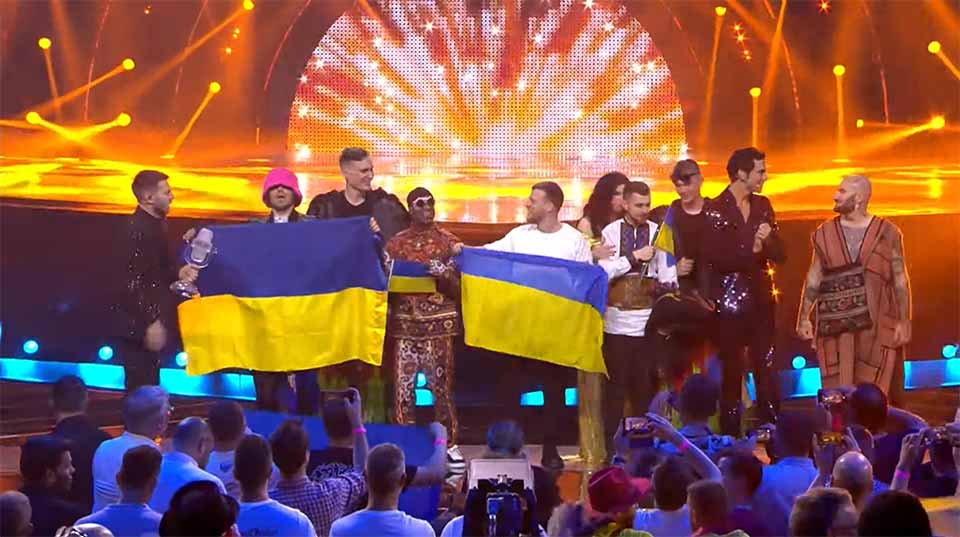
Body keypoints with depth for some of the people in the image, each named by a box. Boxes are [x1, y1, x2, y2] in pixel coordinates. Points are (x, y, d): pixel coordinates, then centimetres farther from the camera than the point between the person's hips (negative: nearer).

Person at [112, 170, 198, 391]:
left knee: (149, 386, 16)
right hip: (139, 324, -10)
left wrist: (178, 274, 5)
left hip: (152, 318, 10)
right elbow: (133, 282, -24)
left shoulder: (155, 224, 11)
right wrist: (151, 322, -25)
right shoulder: (135, 229, -20)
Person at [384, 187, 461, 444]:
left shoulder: (448, 241, 4)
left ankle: (448, 444, 8)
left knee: (441, 386, -2)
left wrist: (443, 275, -17)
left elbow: (458, 288, 1)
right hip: (404, 324, 2)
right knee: (402, 386, -1)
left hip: (438, 324, -2)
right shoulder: (396, 243, 8)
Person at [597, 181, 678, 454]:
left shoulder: (659, 233, 2)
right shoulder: (610, 232, 2)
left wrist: (668, 287, -20)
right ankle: (611, 441, 11)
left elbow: (668, 275, 0)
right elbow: (604, 272, -5)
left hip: (647, 319, 0)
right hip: (617, 319, 0)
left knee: (646, 383, 6)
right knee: (615, 383, 4)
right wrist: (633, 257, -10)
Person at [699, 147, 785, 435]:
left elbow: (779, 255, 7)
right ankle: (731, 438, 10)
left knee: (767, 372, 4)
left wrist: (767, 241, -13)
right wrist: (750, 250, -14)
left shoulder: (763, 206, 10)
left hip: (761, 300, 5)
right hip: (729, 301, -4)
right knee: (732, 373, 3)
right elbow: (714, 258, -14)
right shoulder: (714, 210, -8)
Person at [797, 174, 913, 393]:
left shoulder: (886, 232, -1)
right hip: (835, 324, 2)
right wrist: (804, 317, 5)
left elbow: (900, 279, 1)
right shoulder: (825, 233, 5)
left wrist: (904, 320, -3)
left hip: (876, 323, -1)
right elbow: (814, 278, 9)